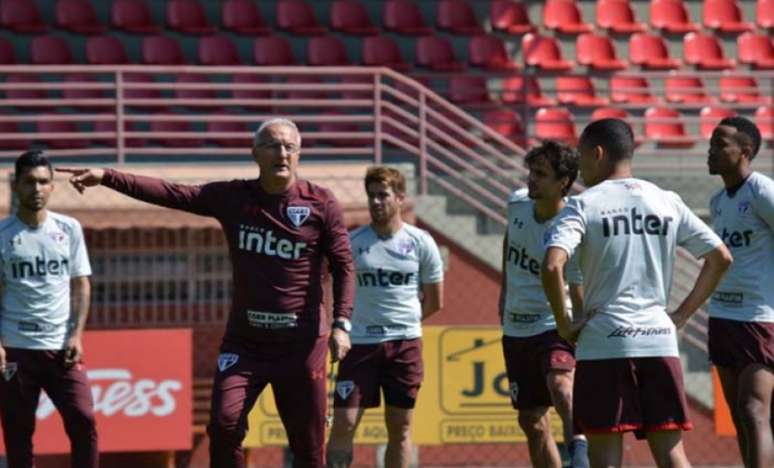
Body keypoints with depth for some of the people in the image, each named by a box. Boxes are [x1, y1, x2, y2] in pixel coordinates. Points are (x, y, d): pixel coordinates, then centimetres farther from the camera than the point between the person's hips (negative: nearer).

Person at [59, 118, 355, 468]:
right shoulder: (232, 198, 4)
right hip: (244, 341, 2)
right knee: (224, 425, -13)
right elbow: (169, 193, 0)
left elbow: (343, 266, 0)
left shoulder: (321, 203, -2)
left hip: (301, 344, -2)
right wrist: (107, 177, -8)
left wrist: (341, 324, -11)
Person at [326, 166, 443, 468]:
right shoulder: (352, 242, 0)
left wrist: (402, 320, 12)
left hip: (405, 343, 1)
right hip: (360, 343, -1)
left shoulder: (420, 243, 1)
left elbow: (434, 302, 10)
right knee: (344, 423, -8)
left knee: (400, 427, 6)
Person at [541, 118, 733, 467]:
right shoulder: (667, 202, 9)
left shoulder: (583, 206, -5)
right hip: (660, 338, 4)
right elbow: (720, 258, 12)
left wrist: (564, 324, -6)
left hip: (603, 345, -4)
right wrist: (682, 314, 14)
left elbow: (552, 266, -19)